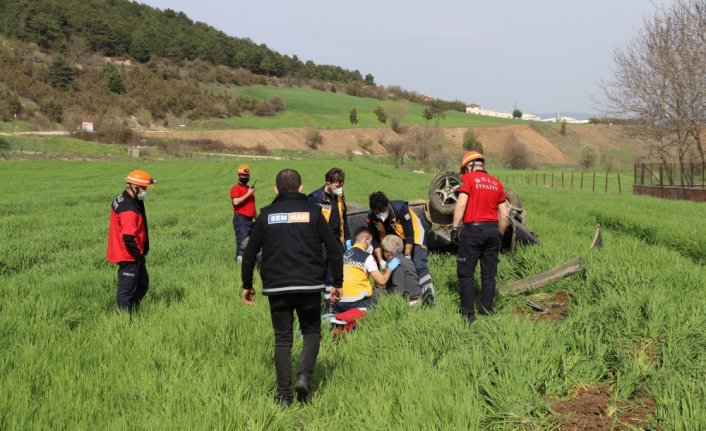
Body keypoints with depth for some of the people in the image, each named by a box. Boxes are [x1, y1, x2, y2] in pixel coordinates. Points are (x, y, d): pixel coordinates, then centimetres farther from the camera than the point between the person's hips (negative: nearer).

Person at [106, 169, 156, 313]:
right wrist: (139, 255, -16)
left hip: (132, 255, 11)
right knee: (127, 290, 0)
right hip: (128, 257, -11)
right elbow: (128, 237, -30)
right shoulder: (128, 209, -25)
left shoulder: (121, 200, 8)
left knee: (143, 284, 21)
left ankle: (133, 313, 28)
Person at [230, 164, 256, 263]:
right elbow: (236, 202, -19)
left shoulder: (249, 189, 23)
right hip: (241, 219, -8)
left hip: (250, 220, 8)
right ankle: (240, 258, -15)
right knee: (242, 241, -13)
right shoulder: (236, 188, -3)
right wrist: (248, 194, -16)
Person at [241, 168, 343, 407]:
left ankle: (284, 394, 6)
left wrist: (247, 285, 20)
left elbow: (249, 253, 9)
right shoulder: (313, 212, 4)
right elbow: (334, 249, 1)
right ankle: (304, 376, -7)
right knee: (311, 332, 16)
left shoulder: (266, 215, 7)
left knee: (282, 339, 10)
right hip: (310, 286, -1)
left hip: (276, 288, 1)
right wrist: (337, 283, 9)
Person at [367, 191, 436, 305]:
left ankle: (428, 291, -33)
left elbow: (410, 235, -28)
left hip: (414, 233, -6)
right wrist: (380, 260, -18)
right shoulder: (371, 217, -21)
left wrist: (407, 256, -27)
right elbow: (375, 240, -12)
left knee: (419, 265, -21)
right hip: (395, 239, 6)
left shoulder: (400, 208, -34)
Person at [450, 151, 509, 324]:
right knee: (489, 274, 11)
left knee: (466, 273, 2)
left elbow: (461, 204, -13)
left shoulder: (468, 178, -1)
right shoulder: (497, 183, 13)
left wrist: (454, 228, -11)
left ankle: (468, 313, 1)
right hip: (493, 229, 5)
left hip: (473, 229, -5)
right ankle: (486, 310, 13)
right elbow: (504, 214, 12)